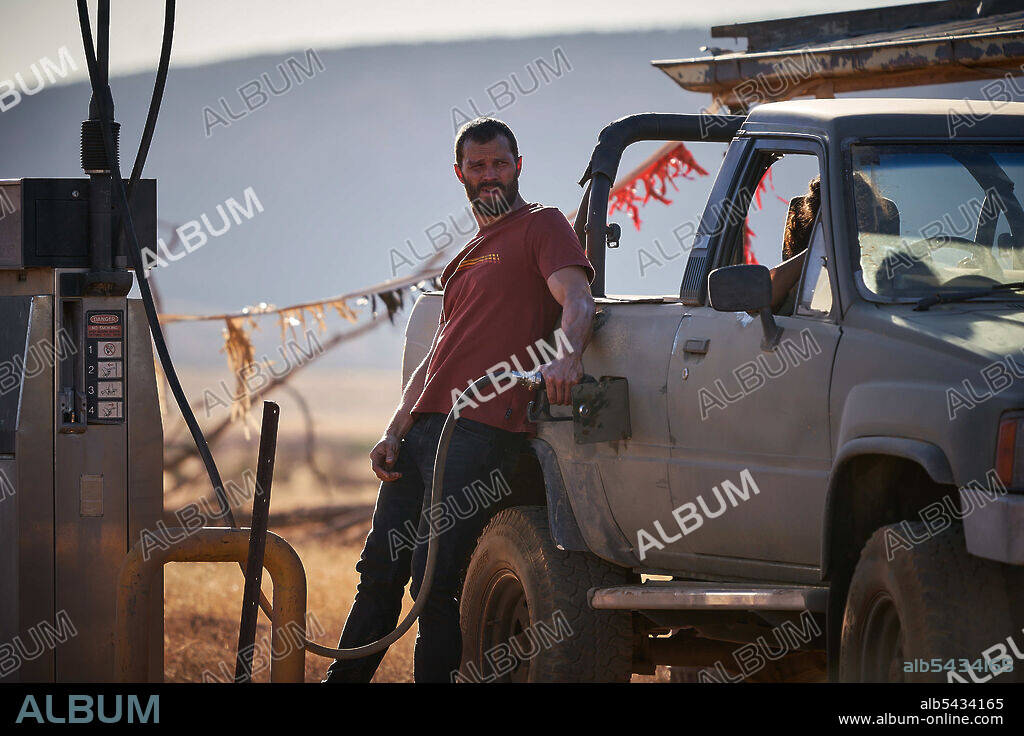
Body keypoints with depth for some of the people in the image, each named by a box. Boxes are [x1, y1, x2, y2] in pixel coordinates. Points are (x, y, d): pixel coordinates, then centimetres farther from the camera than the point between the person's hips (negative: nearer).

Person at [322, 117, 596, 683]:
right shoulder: (467, 257, 27)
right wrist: (394, 432, 14)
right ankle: (341, 681, 14)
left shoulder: (542, 227, 3)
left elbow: (577, 299, -14)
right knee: (380, 572, 8)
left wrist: (566, 355, -36)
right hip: (424, 426, 8)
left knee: (434, 579, -12)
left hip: (483, 433, -8)